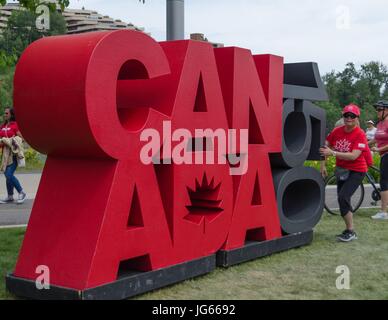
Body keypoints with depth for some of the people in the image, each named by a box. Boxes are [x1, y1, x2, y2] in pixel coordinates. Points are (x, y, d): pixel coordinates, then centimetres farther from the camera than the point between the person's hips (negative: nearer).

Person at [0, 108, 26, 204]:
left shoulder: (15, 125, -5)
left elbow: (20, 138, -6)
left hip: (14, 152, -7)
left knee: (9, 175, -14)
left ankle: (21, 193, 0)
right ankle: (10, 197, 19)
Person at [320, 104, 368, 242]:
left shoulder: (360, 134, -18)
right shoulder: (337, 131, -3)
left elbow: (354, 156, -28)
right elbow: (325, 148, 5)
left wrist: (332, 153, -33)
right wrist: (322, 165, -4)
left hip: (356, 171, -7)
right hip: (341, 170, 7)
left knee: (343, 197, -20)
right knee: (342, 199, 13)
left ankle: (351, 231, -8)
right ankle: (349, 230, 29)